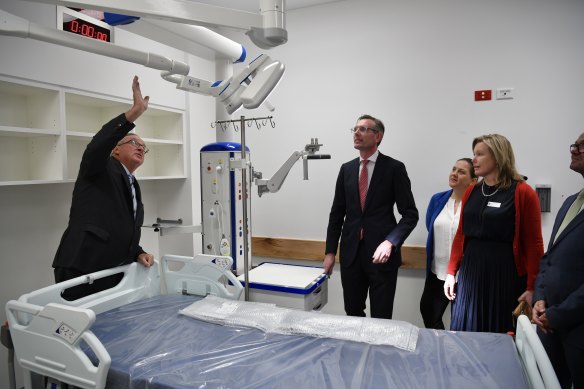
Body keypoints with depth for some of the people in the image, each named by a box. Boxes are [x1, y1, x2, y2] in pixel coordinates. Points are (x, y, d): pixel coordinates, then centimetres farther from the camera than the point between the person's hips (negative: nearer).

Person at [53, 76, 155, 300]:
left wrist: (139, 254, 4)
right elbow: (97, 146, -23)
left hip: (113, 276, 7)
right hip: (80, 272, -7)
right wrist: (135, 111, -29)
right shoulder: (100, 169, 2)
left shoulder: (134, 188, 21)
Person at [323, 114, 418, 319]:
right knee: (352, 314, 15)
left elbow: (410, 214, -5)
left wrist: (390, 242, -19)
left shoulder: (394, 168, -4)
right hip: (351, 252, 4)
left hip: (381, 252, -4)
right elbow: (337, 213, 10)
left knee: (381, 318, 5)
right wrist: (330, 251, 7)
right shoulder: (346, 169, 8)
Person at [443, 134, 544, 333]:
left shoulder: (523, 193, -7)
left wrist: (531, 287, -11)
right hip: (470, 273, 5)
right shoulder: (471, 191, 8)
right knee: (464, 334, 11)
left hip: (506, 274, -4)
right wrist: (451, 272, 7)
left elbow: (534, 244, -8)